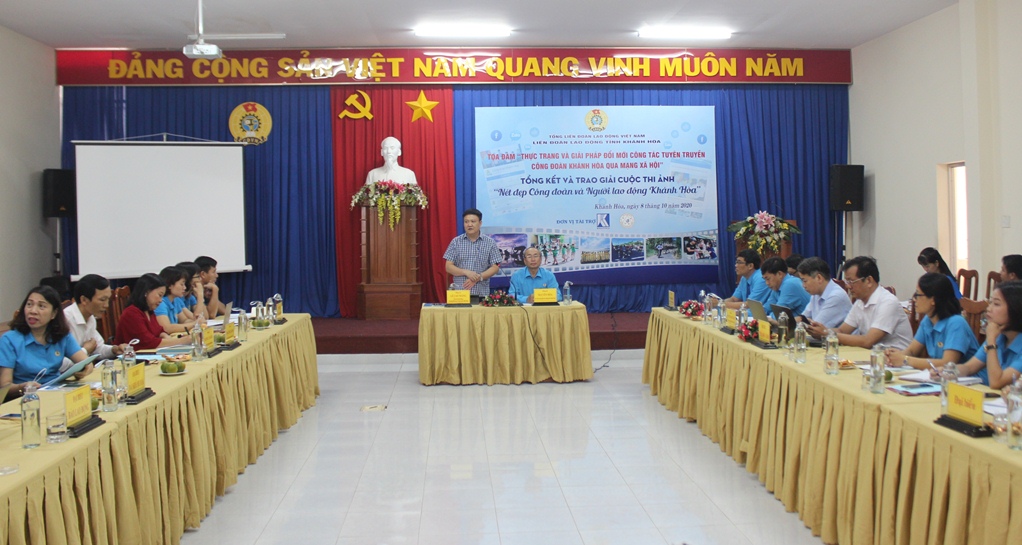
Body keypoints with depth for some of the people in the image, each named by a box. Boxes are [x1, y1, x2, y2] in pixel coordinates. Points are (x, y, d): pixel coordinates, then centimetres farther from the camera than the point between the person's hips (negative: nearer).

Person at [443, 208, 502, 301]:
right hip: (459, 293, 0)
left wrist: (478, 277, -13)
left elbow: (495, 267, 1)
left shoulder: (490, 243, 4)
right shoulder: (456, 242, 5)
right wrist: (466, 272, -14)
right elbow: (448, 267, 3)